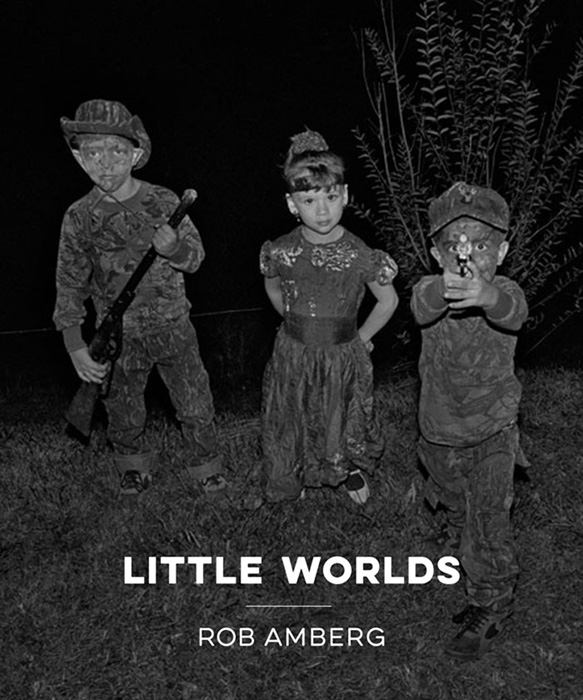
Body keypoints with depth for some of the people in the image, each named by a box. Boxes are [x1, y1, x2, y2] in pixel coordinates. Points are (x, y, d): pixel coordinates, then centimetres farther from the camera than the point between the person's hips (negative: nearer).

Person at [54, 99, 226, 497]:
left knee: (196, 406, 9)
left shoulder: (164, 202, -9)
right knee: (124, 413, 16)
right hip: (119, 334, 0)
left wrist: (172, 246, -24)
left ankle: (207, 467, 34)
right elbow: (71, 284, -7)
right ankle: (135, 470, 43)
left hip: (173, 326, 0)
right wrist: (76, 346, -15)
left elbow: (196, 257, 0)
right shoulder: (80, 218, -10)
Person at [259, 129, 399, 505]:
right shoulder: (281, 252, -13)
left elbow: (388, 301, -2)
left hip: (345, 358, -1)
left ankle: (354, 470, 49)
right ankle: (293, 479, 47)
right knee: (292, 423, 17)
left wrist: (359, 338, 1)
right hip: (293, 356, 1)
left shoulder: (361, 257, -18)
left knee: (346, 424, 16)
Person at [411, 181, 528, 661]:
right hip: (439, 436, 3)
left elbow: (513, 312, -41)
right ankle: (487, 592, 42)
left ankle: (491, 608, 16)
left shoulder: (504, 293, -16)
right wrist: (447, 286, -62)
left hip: (492, 433, -3)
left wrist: (485, 295, -67)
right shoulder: (430, 289, -11)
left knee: (489, 523, -8)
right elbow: (423, 307, -37)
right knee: (458, 519, 19)